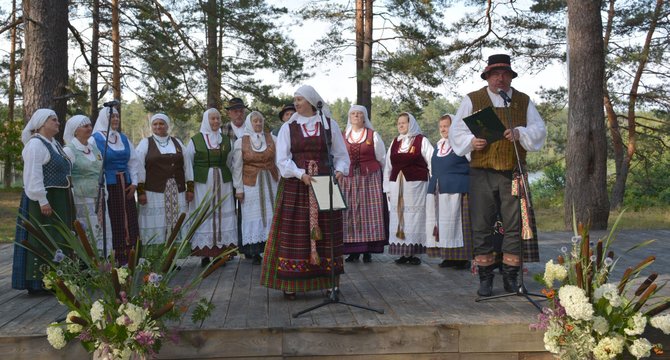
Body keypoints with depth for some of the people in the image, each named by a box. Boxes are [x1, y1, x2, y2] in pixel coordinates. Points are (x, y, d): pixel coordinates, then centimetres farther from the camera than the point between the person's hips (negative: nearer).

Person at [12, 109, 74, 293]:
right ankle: (37, 282, 1)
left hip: (59, 200, 9)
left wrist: (67, 200, 18)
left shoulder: (54, 144, 15)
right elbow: (33, 176, -20)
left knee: (57, 240, 12)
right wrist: (42, 200, -24)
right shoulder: (35, 144, -13)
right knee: (42, 242, -5)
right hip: (44, 200, -9)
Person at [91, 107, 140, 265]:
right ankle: (112, 258, 3)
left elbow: (134, 161, 15)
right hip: (107, 186, -5)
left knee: (129, 221, 3)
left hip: (125, 186, 5)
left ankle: (127, 257, 10)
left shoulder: (123, 138, 14)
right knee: (111, 222, -4)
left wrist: (134, 182, 4)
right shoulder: (95, 139, -3)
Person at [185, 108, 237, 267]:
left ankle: (222, 251, 8)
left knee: (222, 215, 2)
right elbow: (187, 164, 3)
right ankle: (204, 253, 5)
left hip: (223, 182, 3)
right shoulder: (195, 140, 1)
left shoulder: (226, 140, 10)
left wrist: (229, 178, 9)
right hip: (202, 182, -2)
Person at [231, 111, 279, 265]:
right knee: (254, 216, 0)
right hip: (251, 184, -2)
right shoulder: (240, 142, 0)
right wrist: (239, 188, -3)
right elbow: (237, 167, 0)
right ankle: (255, 253, 3)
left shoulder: (271, 139, 5)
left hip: (270, 183, 2)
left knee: (271, 214, 1)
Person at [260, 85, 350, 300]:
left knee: (326, 232, 3)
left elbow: (341, 155, 9)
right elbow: (282, 159, -2)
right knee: (294, 233, -2)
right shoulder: (288, 127, 4)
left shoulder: (330, 124, 6)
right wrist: (301, 174, -17)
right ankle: (290, 283, 3)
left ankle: (329, 281, 11)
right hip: (295, 185, -1)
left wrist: (339, 170, -11)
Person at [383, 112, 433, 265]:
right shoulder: (394, 143, 15)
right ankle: (403, 252, 7)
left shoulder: (421, 141, 2)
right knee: (398, 218, 2)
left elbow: (433, 163, -1)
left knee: (415, 218, -4)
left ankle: (413, 252, 0)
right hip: (397, 186, 4)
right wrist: (387, 188, 10)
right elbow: (388, 166, 16)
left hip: (416, 186, -4)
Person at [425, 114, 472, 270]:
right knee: (441, 223, 4)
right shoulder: (438, 146, 19)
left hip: (456, 189, -7)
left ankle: (463, 257, -2)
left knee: (457, 222, -7)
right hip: (437, 191, 7)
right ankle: (449, 257, 10)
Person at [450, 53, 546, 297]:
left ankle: (511, 277, 11)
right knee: (481, 226, 0)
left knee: (514, 225, 1)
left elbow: (539, 129, 7)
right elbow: (457, 131, 5)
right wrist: (471, 141, -15)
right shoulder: (472, 100, 8)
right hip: (482, 172, -1)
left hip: (513, 172, 1)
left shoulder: (524, 101, 13)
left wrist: (520, 133, -13)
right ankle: (485, 278, 8)